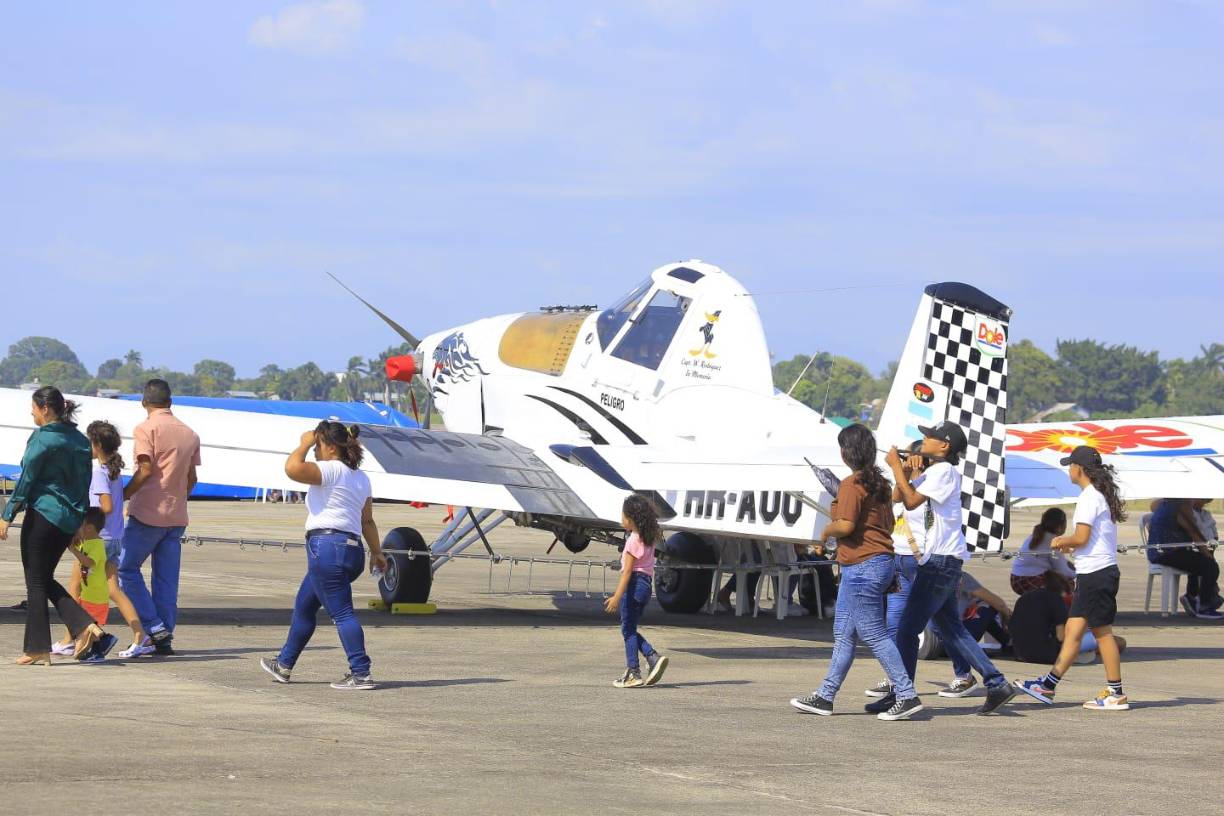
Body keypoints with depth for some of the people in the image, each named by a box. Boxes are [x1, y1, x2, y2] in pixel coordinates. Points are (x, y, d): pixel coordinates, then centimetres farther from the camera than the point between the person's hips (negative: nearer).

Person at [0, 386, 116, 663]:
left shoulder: (42, 438, -12)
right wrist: (80, 519, 19)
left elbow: (26, 480, -12)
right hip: (70, 519, 8)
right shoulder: (80, 440, 11)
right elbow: (84, 483, 14)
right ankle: (85, 626, 1)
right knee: (45, 579, 17)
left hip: (43, 513, -8)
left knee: (35, 581, 2)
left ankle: (37, 648, 3)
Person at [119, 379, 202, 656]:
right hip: (177, 516, 6)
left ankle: (154, 627, -6)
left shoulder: (146, 428, -8)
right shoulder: (190, 434, 12)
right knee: (167, 578, 8)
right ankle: (164, 638, 6)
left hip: (148, 511, -6)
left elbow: (145, 470, -16)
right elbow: (191, 479, 14)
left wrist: (122, 496, -7)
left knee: (127, 568, 4)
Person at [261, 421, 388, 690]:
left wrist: (305, 443, -6)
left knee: (341, 612, -11)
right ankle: (284, 665, 34)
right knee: (303, 607, 22)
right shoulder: (361, 477, 19)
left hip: (327, 545, -10)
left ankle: (361, 674, -16)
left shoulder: (332, 470, -10)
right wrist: (376, 552, 25)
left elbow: (292, 469, -22)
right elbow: (367, 520, 21)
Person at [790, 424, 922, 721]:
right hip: (882, 560, 10)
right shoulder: (879, 482, 12)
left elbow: (845, 525, -24)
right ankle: (825, 696, 18)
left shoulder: (851, 484, -16)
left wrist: (827, 531, -5)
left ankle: (907, 696, -7)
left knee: (874, 634, -6)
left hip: (862, 567, -10)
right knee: (844, 633, 13)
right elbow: (889, 524, 18)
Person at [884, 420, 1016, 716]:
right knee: (951, 628, 13)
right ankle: (996, 684, 11)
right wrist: (906, 471, 0)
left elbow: (911, 501, -19)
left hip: (941, 559, -11)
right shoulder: (931, 472, 19)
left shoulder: (943, 471, -11)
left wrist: (897, 467, -12)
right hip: (939, 561, 11)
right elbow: (898, 496, 16)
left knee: (908, 628, -8)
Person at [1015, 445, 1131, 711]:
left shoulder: (1089, 497, -14)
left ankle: (1116, 694, 0)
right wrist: (1069, 543, 16)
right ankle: (1048, 684, 10)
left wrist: (1061, 542, -1)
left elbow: (1082, 537, -19)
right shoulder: (1103, 495, 16)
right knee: (1073, 629, 8)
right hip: (1090, 573, 10)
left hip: (1096, 573, -10)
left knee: (1102, 631, -4)